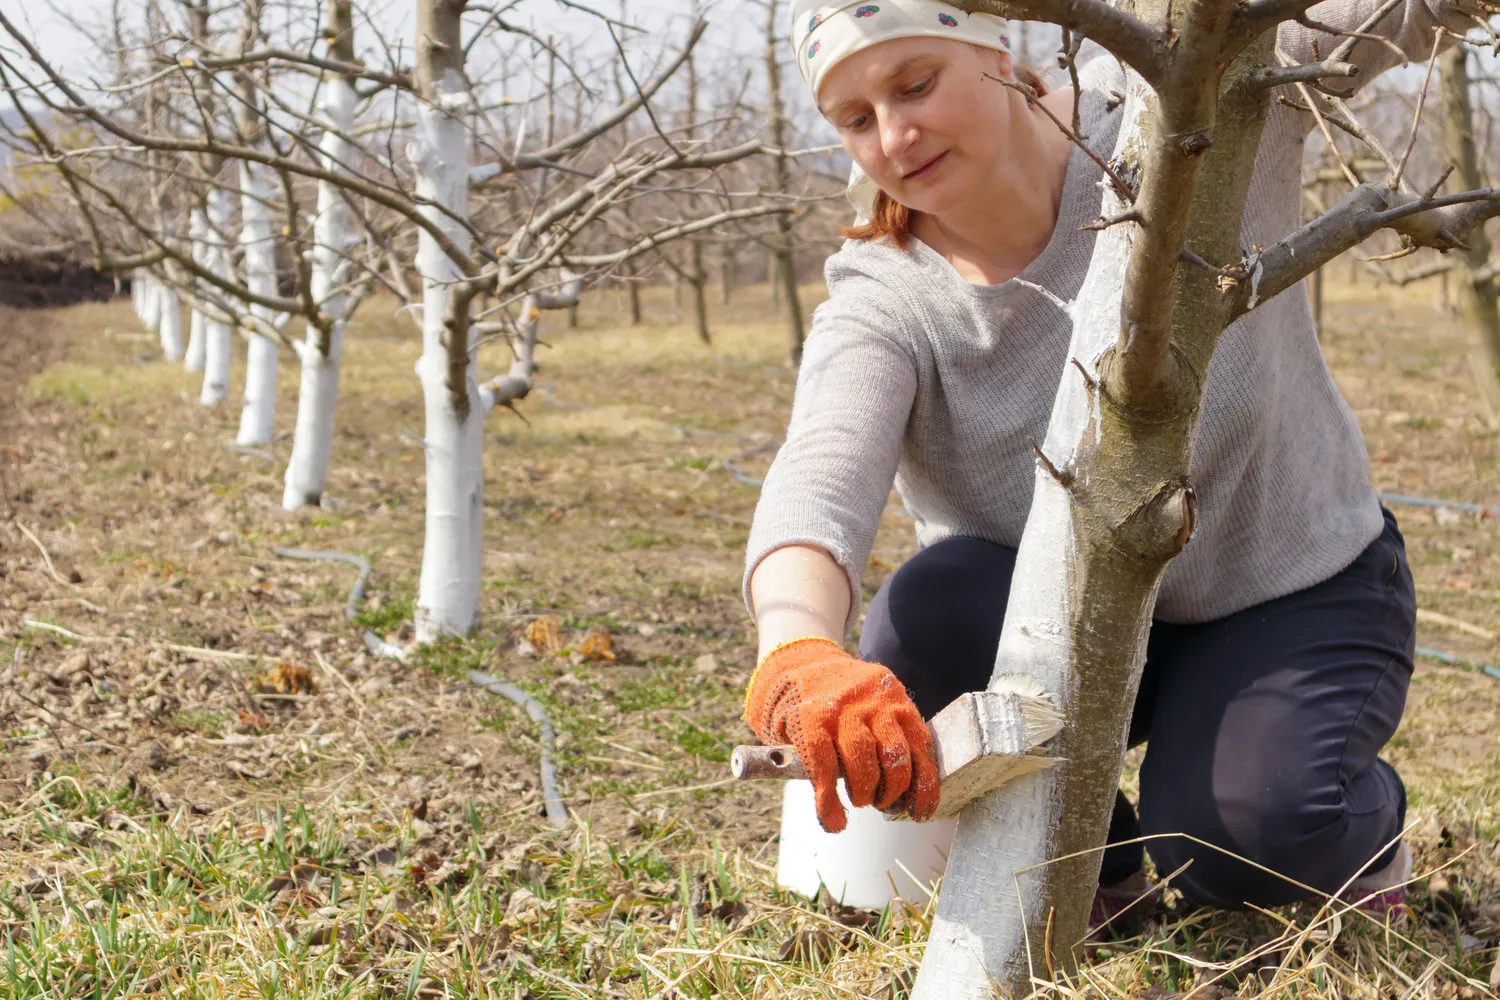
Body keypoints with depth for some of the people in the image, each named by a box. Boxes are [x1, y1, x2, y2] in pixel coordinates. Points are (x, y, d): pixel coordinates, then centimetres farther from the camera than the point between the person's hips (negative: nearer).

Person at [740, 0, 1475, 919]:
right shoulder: (883, 306, -17)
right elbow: (819, 474, -37)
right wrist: (797, 651, -59)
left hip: (1291, 596, -2)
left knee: (1248, 836, -29)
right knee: (931, 614, -31)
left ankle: (1364, 822, 9)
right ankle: (1097, 864, -3)